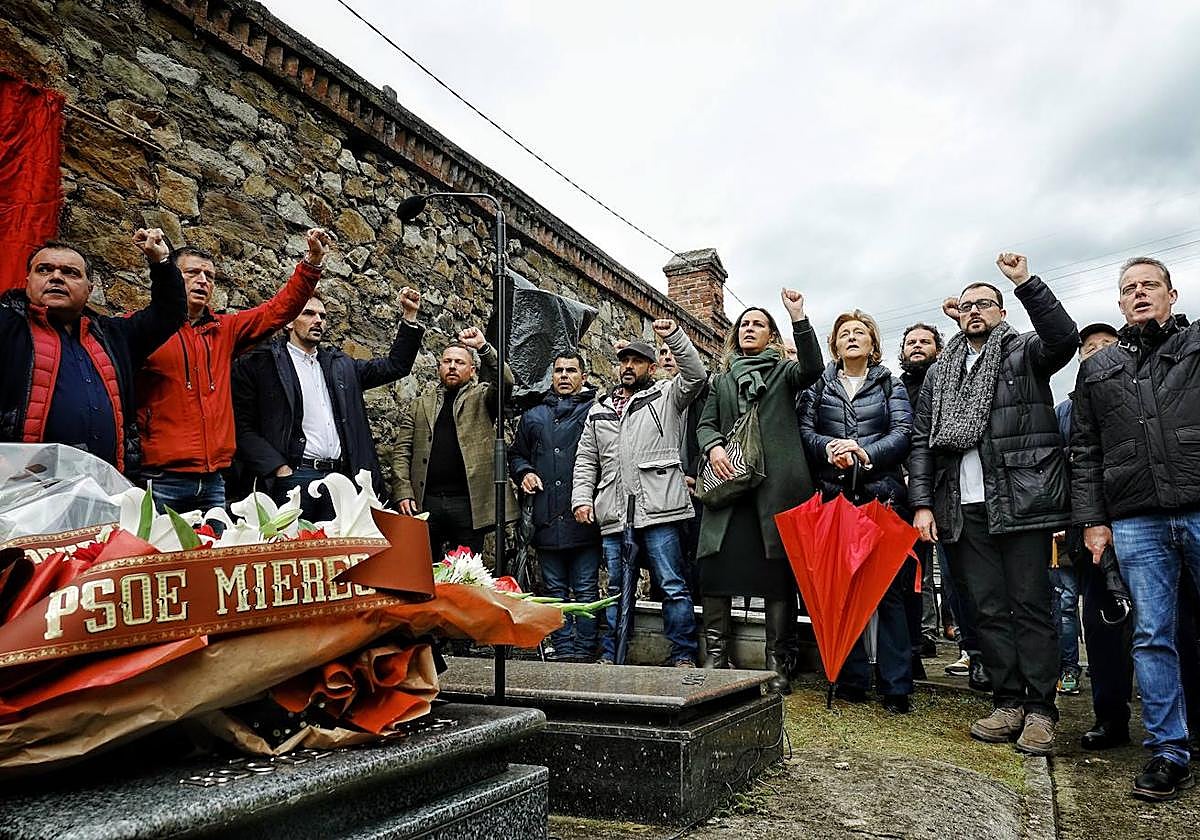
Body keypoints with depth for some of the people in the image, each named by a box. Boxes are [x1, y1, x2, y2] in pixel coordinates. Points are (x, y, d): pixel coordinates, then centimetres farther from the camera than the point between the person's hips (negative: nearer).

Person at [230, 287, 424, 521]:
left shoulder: (340, 365, 20)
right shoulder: (260, 363, 4)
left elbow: (395, 365, 20)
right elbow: (243, 428, -3)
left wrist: (409, 317, 12)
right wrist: (280, 470, -13)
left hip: (340, 476, 4)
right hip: (294, 476, -4)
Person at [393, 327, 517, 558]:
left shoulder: (481, 398, 11)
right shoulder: (419, 405, 16)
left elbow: (505, 381, -10)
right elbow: (402, 452, 9)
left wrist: (484, 347, -20)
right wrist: (403, 493, -3)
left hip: (468, 503, -1)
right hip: (425, 502, 2)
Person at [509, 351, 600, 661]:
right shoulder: (533, 416, 17)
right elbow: (516, 454, 27)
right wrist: (524, 472, 6)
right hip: (547, 519, 5)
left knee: (586, 589, 1)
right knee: (555, 590, 10)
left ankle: (585, 652, 10)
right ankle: (564, 651, 19)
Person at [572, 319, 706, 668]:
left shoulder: (666, 396, 9)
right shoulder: (599, 410, 21)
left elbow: (695, 375, -9)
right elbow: (585, 461, 19)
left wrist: (674, 336, -18)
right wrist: (581, 498, 6)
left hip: (658, 511, -4)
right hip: (614, 516, 4)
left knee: (673, 585, -1)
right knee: (616, 589, 12)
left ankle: (683, 656, 8)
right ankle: (610, 656, 21)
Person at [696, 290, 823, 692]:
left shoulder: (784, 372, 16)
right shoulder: (722, 380, 24)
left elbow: (812, 369, -6)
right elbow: (705, 424, 16)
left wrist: (798, 316, -12)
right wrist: (713, 447, -7)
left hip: (777, 485, -2)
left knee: (779, 572, -3)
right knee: (716, 568, -7)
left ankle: (777, 663, 4)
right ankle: (716, 658, 2)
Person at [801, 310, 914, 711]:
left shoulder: (890, 384, 14)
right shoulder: (819, 385, 16)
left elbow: (902, 433, 0)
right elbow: (804, 429, 4)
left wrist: (864, 453, -16)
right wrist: (829, 448, -16)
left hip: (882, 493, -1)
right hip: (834, 494, 1)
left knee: (889, 588, -4)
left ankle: (895, 685, 2)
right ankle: (852, 679, 11)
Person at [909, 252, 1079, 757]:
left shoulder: (1024, 352, 8)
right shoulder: (939, 373, 18)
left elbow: (1064, 338, -16)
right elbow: (921, 442, 13)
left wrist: (1026, 283, -23)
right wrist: (922, 504, 4)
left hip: (1022, 502, -4)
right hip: (966, 507, 4)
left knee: (1031, 607, 0)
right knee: (989, 610, 7)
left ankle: (1040, 710, 8)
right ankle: (1009, 704, 16)